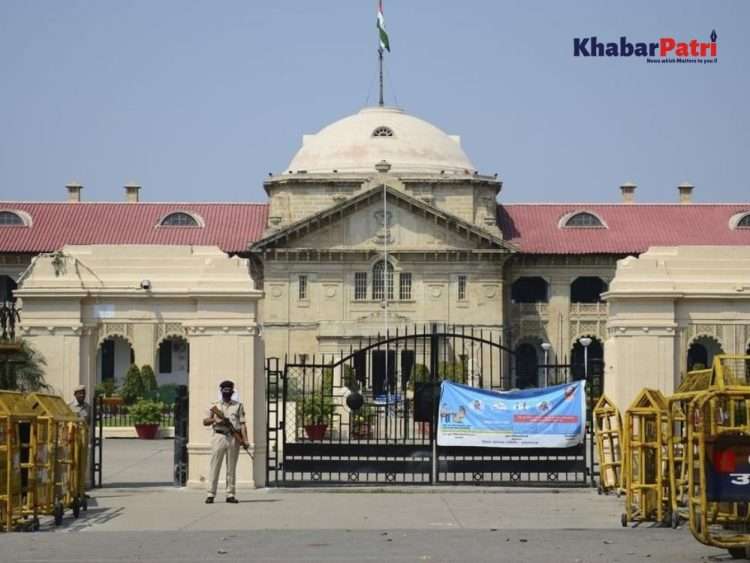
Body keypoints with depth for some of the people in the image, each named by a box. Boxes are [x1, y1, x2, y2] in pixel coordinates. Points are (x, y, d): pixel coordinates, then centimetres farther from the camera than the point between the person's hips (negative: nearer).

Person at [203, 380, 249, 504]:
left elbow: (242, 424, 6)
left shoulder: (238, 406, 14)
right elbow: (205, 421, 12)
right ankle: (211, 494, -5)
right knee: (215, 465, -5)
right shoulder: (214, 406, 15)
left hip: (234, 438, 1)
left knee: (232, 467, 2)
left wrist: (245, 439, -6)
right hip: (219, 437, 0)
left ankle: (230, 494, 5)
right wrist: (215, 419, -9)